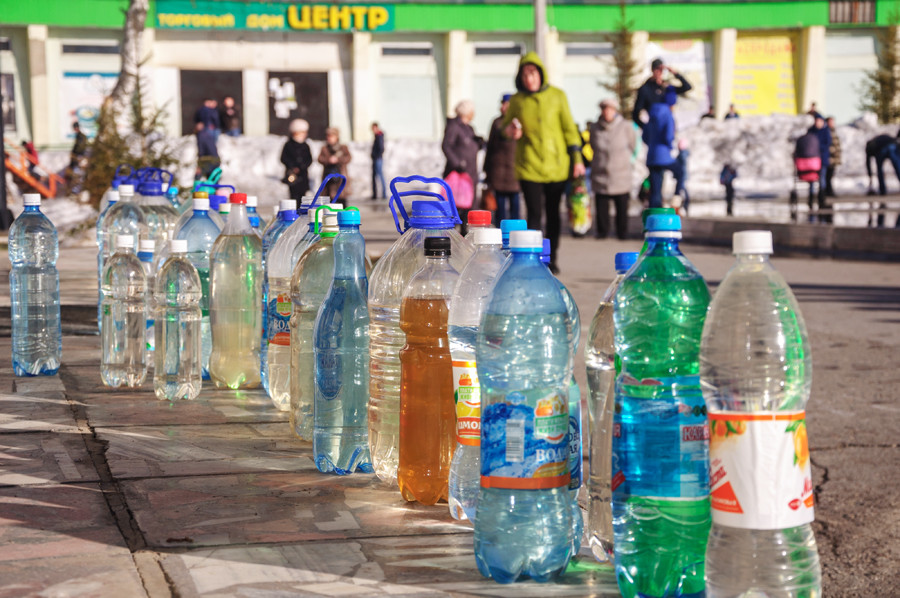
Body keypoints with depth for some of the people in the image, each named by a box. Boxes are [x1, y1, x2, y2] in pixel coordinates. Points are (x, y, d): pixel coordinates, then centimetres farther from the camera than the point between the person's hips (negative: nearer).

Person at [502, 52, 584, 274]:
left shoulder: (557, 96, 3)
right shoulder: (516, 101, 4)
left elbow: (569, 128, 7)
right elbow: (505, 126, 14)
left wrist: (576, 158, 2)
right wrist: (509, 130, -10)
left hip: (556, 164, 1)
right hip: (529, 165, -1)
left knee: (553, 213, 8)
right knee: (533, 213, -7)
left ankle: (551, 259, 19)